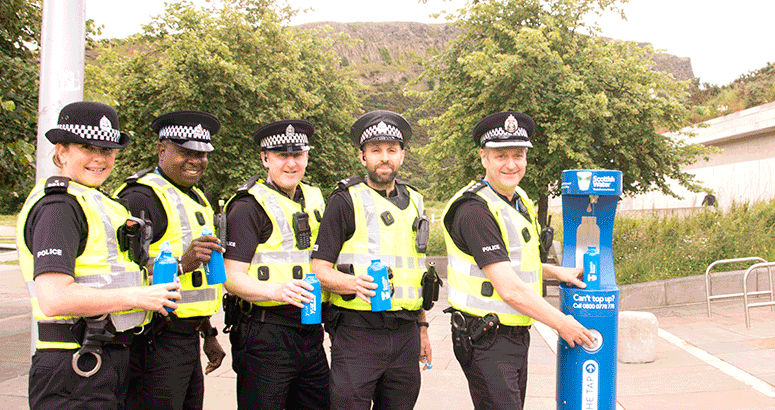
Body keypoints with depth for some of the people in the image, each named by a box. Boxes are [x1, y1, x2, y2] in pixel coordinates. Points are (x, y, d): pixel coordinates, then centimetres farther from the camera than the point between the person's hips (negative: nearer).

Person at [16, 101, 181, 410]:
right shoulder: (58, 207, -13)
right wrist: (138, 297, -17)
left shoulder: (100, 204, 18)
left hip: (112, 360, 9)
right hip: (74, 372, -9)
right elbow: (54, 299, -24)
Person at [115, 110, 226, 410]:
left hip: (187, 339, 9)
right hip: (155, 342, -9)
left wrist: (209, 333, 26)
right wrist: (181, 264, -31)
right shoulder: (141, 199, -12)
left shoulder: (196, 199, 18)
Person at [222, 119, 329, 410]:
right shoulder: (248, 207, -7)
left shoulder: (314, 200, 15)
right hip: (265, 336, -6)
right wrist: (276, 291, -29)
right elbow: (231, 278, -13)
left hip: (310, 331, 7)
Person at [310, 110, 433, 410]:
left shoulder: (413, 201, 17)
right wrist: (355, 283, -25)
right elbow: (319, 269, -6)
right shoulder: (345, 201, -2)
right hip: (357, 333, -5)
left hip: (405, 333, 5)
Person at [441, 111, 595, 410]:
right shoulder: (475, 209, -20)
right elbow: (509, 289, -23)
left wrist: (556, 272, 16)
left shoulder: (520, 200, 11)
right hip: (486, 341, -9)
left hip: (517, 335, 9)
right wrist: (561, 323, -14)